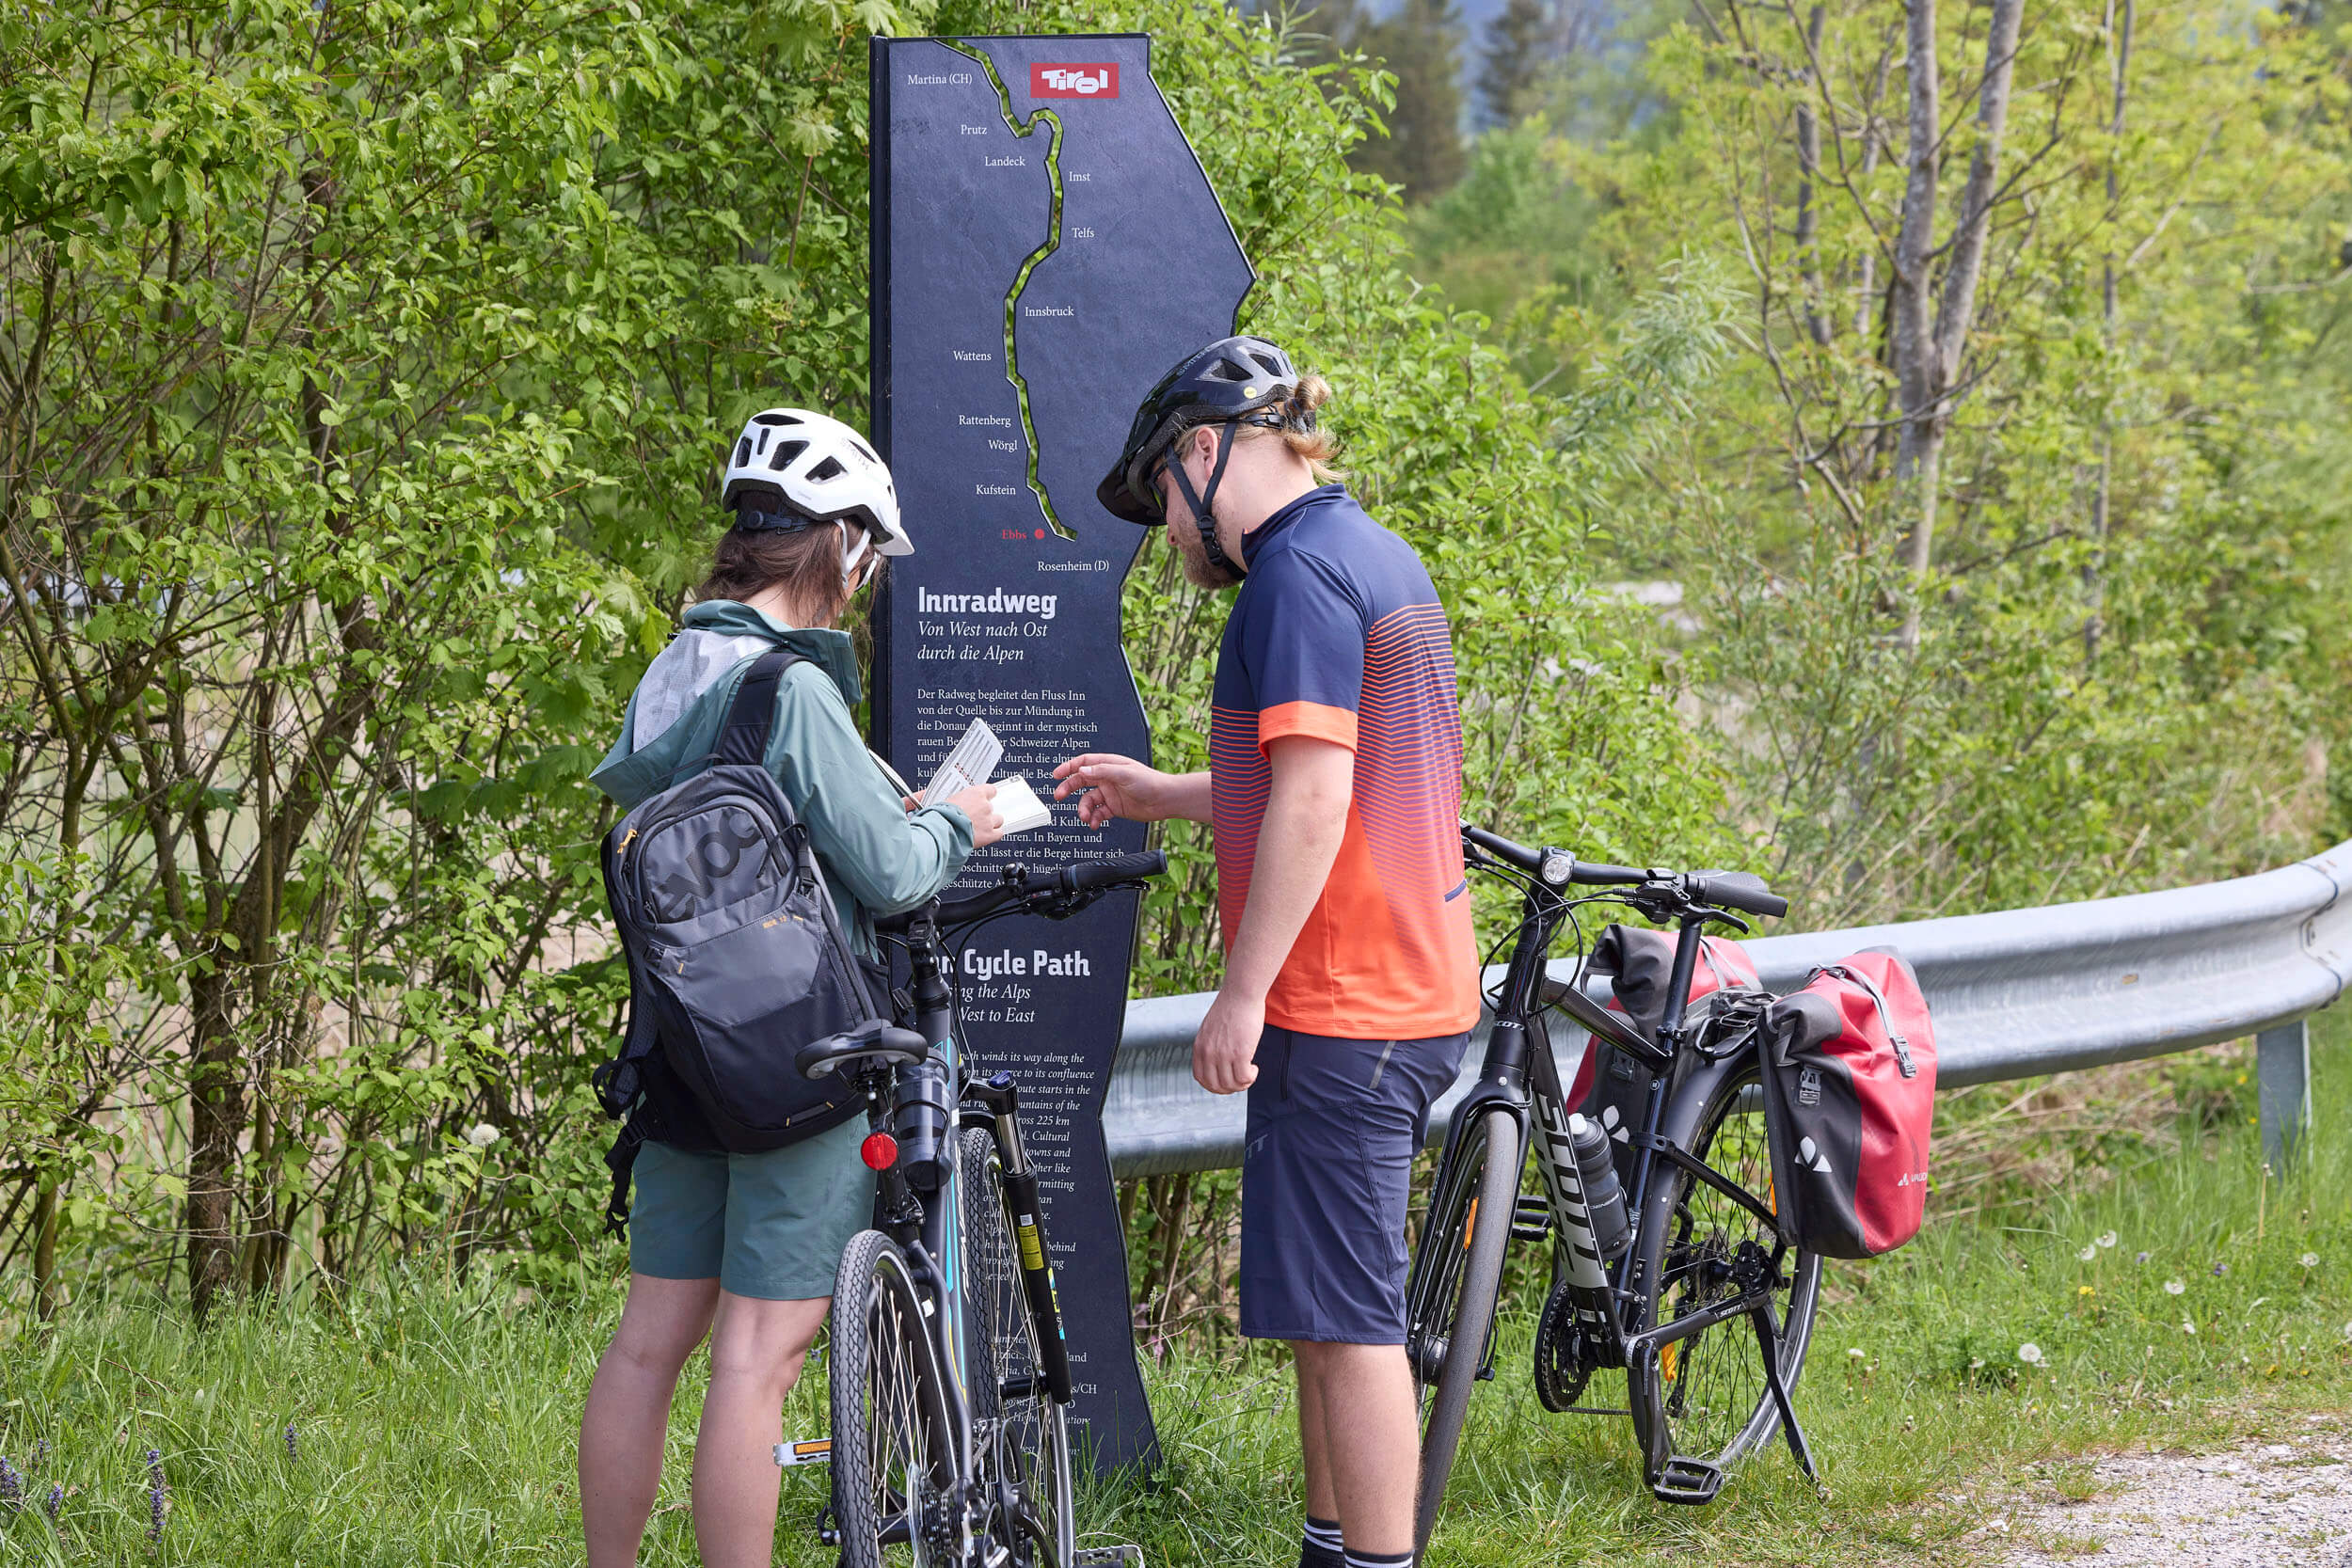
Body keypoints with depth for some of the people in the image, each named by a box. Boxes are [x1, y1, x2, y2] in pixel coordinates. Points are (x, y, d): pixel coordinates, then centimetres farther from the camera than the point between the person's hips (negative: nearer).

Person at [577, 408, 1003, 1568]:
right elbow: (891, 873, -17)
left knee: (652, 1335, 12)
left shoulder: (666, 679, 7)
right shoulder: (794, 689, -18)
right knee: (759, 1352, -6)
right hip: (801, 1055, -8)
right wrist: (958, 824, 4)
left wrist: (875, 808, 20)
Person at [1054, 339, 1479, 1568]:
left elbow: (1313, 797, -22)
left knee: (1342, 1314, -7)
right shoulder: (1385, 559, 17)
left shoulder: (1299, 573, -14)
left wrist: (1242, 994, -20)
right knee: (1330, 1307, 16)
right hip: (1418, 992, 10)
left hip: (1337, 1002, -10)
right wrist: (1162, 796, 26)